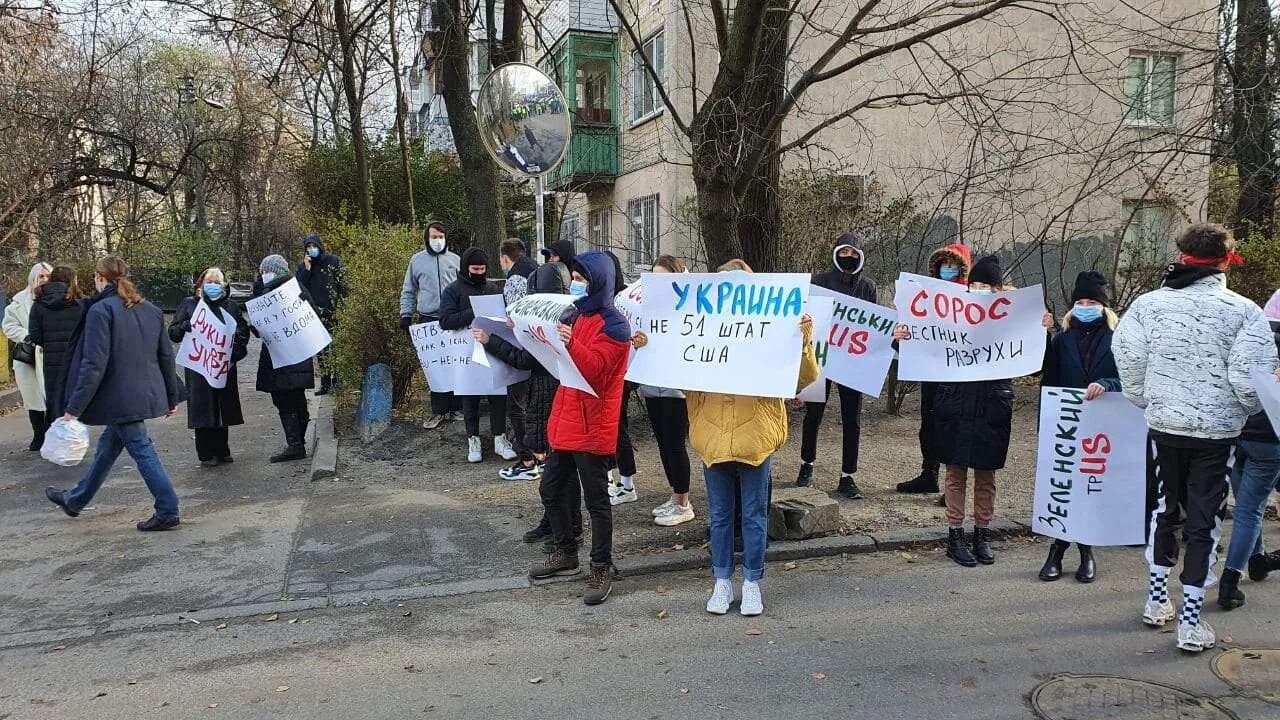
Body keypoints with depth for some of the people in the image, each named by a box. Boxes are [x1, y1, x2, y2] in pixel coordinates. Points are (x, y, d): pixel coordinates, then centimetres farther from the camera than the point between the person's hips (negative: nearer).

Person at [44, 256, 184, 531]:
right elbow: (166, 356, 10)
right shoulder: (151, 310, 8)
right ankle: (76, 499, 38)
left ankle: (167, 513, 2)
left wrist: (74, 407, -15)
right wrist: (172, 396, 18)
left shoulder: (101, 310, -14)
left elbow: (94, 364, -19)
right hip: (147, 393, 8)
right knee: (107, 446, 21)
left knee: (143, 452, -2)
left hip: (121, 398, -8)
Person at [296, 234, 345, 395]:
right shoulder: (302, 266, 10)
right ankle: (325, 383, 8)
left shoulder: (333, 261, 1)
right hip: (316, 313, 3)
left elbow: (343, 284, 0)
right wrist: (307, 270, -10)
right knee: (321, 348, 4)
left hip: (334, 311, -3)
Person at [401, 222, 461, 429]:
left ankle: (454, 407, 11)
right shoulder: (417, 260, 9)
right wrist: (406, 315, 6)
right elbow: (408, 291, 14)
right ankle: (438, 410, 7)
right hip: (428, 320, 0)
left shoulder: (455, 260, 9)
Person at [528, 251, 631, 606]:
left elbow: (595, 369, -24)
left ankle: (602, 568, 13)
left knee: (596, 499, 0)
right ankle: (565, 554, 33)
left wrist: (571, 344, -41)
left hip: (591, 426, -9)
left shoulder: (613, 326, -13)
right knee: (551, 490, 17)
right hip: (564, 420, 9)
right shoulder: (575, 316, 13)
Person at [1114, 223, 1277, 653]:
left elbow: (1127, 358, -4)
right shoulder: (1243, 311, -11)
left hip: (1164, 426, 3)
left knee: (1165, 511, 19)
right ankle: (1191, 623, 8)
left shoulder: (1148, 304, -4)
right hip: (1218, 431, -3)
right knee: (1204, 523, 6)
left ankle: (1157, 601, 29)